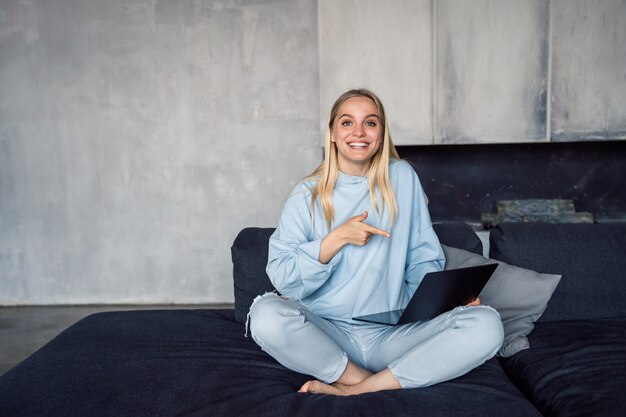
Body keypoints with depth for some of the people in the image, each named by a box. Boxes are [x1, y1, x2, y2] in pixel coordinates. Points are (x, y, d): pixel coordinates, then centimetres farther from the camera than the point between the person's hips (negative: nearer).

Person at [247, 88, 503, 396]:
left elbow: (422, 259, 8)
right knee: (266, 313, -31)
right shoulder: (307, 195, 2)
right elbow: (282, 277, -6)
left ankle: (353, 390, -19)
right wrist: (337, 239, -16)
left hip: (393, 334, 2)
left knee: (486, 325, -22)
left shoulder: (402, 178, 6)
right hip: (328, 334, -1)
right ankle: (370, 382, -12)